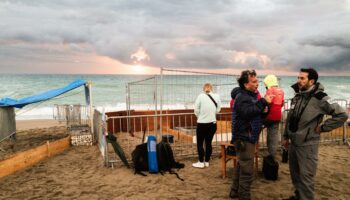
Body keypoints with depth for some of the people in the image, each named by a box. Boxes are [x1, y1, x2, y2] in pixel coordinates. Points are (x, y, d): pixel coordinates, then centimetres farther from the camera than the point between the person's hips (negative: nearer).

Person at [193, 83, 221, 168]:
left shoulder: (201, 96, -11)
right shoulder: (217, 96, -3)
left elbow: (196, 110, -7)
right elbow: (218, 110, 3)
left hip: (202, 124, -3)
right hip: (212, 123, 4)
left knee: (200, 143, 8)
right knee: (208, 143, 13)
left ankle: (201, 162, 13)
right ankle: (206, 161, 21)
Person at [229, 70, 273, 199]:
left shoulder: (250, 95, 17)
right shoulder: (242, 97, -15)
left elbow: (255, 113, 24)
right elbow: (248, 112, -32)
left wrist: (263, 104, 7)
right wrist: (263, 102, -28)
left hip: (247, 137, 11)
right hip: (245, 138, -11)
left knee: (241, 166, 19)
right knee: (247, 169, -6)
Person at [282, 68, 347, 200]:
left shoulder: (320, 98, -16)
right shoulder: (297, 97, 6)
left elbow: (341, 115, -18)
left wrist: (322, 127, -15)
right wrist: (286, 136, 16)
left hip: (307, 144, -7)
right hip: (293, 142, 7)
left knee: (306, 176, 2)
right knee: (295, 173, 21)